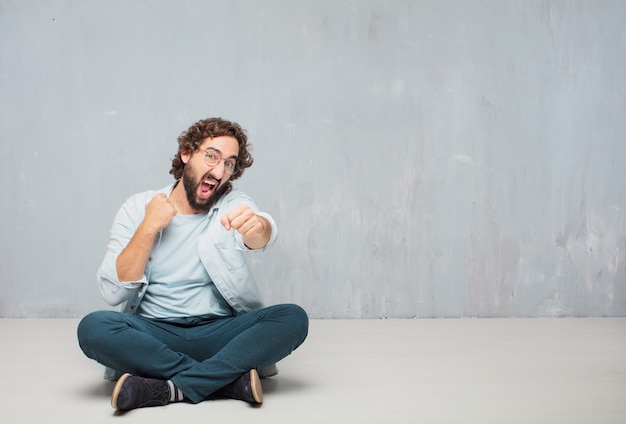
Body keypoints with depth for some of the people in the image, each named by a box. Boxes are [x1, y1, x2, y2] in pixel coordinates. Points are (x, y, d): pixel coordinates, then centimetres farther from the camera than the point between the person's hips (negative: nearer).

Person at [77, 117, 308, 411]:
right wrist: (149, 227, -11)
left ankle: (170, 389, -27)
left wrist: (257, 224, -45)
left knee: (293, 319, -25)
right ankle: (228, 378, -24)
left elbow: (263, 239, -21)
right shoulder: (138, 208, 3)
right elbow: (113, 293, -5)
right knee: (93, 327, -29)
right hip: (153, 335, 0)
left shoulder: (232, 205, 4)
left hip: (218, 332, 0)